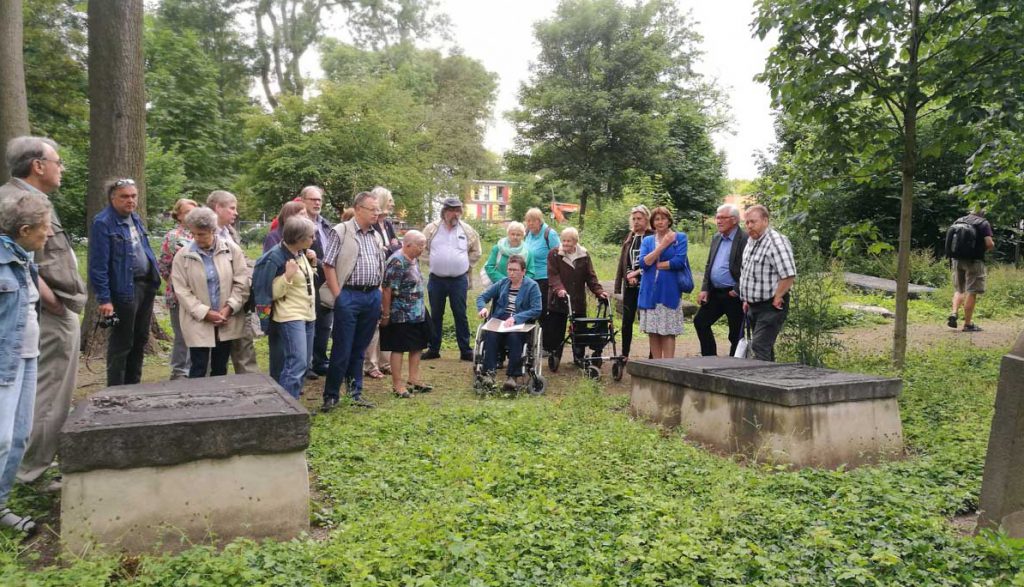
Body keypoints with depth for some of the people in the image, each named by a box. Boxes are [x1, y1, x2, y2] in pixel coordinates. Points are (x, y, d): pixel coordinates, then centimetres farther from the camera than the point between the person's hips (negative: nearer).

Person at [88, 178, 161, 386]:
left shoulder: (136, 219, 12)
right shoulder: (103, 223, -14)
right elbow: (98, 265, -17)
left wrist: (154, 277, 13)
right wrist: (104, 299, -20)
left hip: (146, 285, 8)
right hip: (124, 289, -8)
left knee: (140, 339, 16)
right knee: (121, 343, 1)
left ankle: (134, 386, 29)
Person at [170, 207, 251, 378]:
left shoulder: (231, 249, 0)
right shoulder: (183, 255, -3)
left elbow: (242, 282, -1)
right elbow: (181, 290, -6)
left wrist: (229, 308, -12)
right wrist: (204, 312, -14)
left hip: (227, 321, 2)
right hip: (198, 323, -1)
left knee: (220, 369, 12)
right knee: (199, 369, 0)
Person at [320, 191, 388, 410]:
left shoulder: (375, 236, 14)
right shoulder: (341, 232, -5)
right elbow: (328, 265, -7)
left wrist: (378, 291, 10)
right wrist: (338, 296, -12)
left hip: (373, 296, 6)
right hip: (349, 296, -5)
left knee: (359, 349, 13)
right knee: (342, 349, -2)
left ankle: (355, 392, 22)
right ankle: (330, 396, 9)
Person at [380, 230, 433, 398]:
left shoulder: (413, 260, 8)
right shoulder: (397, 262, -20)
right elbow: (387, 290, -20)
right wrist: (385, 315, -17)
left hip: (418, 314, 9)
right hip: (401, 316, -9)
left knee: (417, 346, 15)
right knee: (399, 348, 1)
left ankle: (413, 379, 27)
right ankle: (397, 384, 10)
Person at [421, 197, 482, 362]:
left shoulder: (467, 230, 1)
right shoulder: (432, 228, -2)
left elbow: (475, 251, 11)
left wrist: (466, 265, 5)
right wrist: (432, 263, 2)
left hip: (459, 280, 0)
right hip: (436, 280, 0)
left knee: (460, 315, 5)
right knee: (436, 315, 10)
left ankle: (465, 350, 11)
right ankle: (434, 349, 21)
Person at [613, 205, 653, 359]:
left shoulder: (653, 237, -4)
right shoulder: (629, 238, 13)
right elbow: (621, 263, 12)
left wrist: (637, 273, -13)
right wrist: (618, 286, 4)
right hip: (629, 286, 5)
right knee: (626, 322, 7)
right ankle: (624, 355, 16)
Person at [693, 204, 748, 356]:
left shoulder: (745, 239, -12)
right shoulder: (716, 238, 13)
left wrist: (737, 291, -17)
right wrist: (704, 289, 7)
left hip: (734, 295, -8)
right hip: (715, 292, 8)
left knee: (736, 335, 1)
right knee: (700, 321, 10)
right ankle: (710, 357, 20)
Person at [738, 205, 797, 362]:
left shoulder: (776, 242, -17)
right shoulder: (751, 241, 12)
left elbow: (789, 275, -24)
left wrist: (776, 299, -17)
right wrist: (747, 299, 19)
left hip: (771, 307, -9)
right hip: (754, 306, 9)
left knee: (759, 348, -15)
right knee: (765, 349, 16)